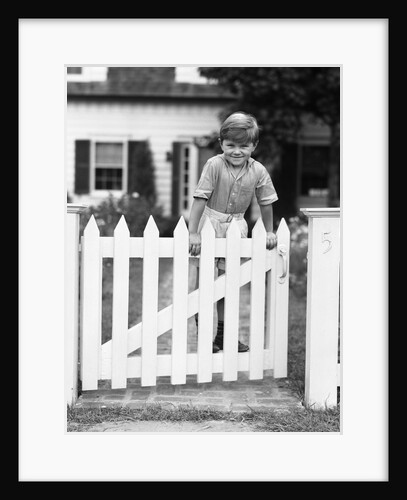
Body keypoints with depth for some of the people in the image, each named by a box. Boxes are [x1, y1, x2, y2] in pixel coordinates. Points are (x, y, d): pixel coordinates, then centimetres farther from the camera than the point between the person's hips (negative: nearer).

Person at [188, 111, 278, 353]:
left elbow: (266, 203, 4)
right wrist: (193, 233, -25)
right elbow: (200, 199, -20)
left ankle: (224, 335, 21)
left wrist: (269, 232, 8)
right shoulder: (214, 165, -17)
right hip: (209, 223, -3)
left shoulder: (259, 171, -8)